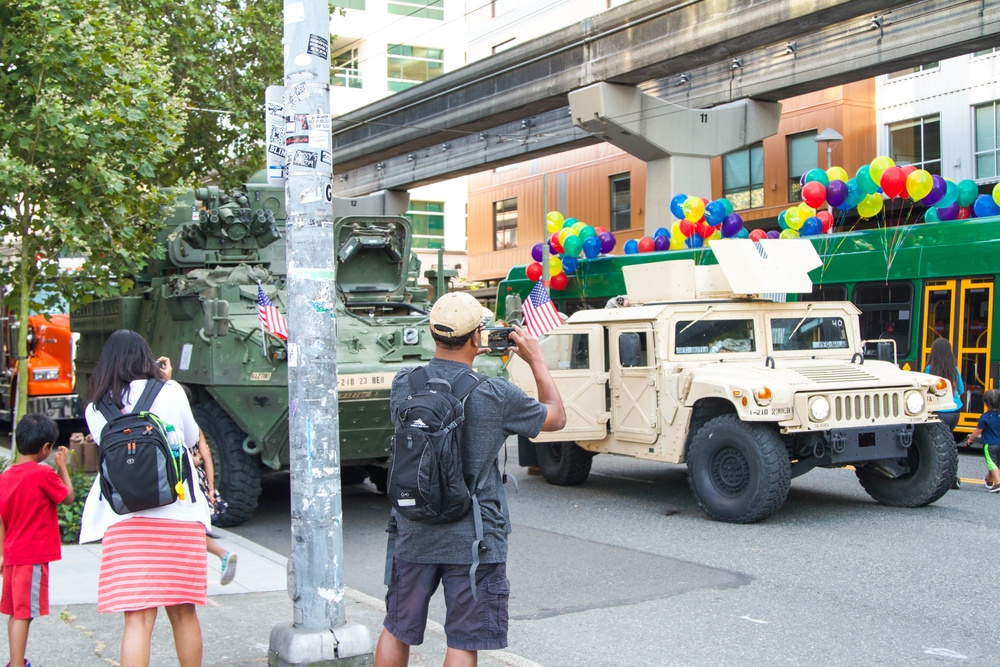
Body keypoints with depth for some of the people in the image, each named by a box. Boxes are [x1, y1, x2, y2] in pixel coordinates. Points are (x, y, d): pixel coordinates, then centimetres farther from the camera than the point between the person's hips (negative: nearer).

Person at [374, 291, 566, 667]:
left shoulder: (403, 386, -4)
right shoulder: (496, 396, -14)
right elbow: (556, 418, 4)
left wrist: (456, 354, 20)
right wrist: (536, 360, 14)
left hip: (413, 534, 4)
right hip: (473, 542, -4)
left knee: (397, 632, 19)